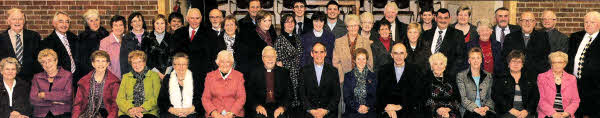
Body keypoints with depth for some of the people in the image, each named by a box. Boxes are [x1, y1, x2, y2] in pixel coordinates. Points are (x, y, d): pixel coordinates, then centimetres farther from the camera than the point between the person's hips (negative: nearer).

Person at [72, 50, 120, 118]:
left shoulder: (114, 82, 3)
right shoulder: (84, 81, 11)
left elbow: (115, 106, 0)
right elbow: (78, 103, 10)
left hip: (103, 113, -3)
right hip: (87, 112, 3)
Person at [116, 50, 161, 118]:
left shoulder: (154, 76, 12)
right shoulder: (126, 77, 19)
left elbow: (156, 98, 1)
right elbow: (120, 99, 9)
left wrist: (142, 108, -14)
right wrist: (129, 109, -11)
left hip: (148, 112, -1)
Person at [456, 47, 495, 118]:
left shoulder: (488, 76, 18)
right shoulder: (461, 76, 7)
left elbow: (490, 97, 14)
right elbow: (463, 98, -2)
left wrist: (486, 107, -7)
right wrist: (475, 109, -16)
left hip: (486, 110, 3)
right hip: (469, 110, -3)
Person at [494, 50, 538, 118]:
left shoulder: (530, 79, 20)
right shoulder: (500, 79, 13)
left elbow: (535, 97, 10)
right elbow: (497, 97, 1)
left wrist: (527, 111, -7)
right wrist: (510, 109, -11)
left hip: (526, 112, 2)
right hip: (506, 112, -2)